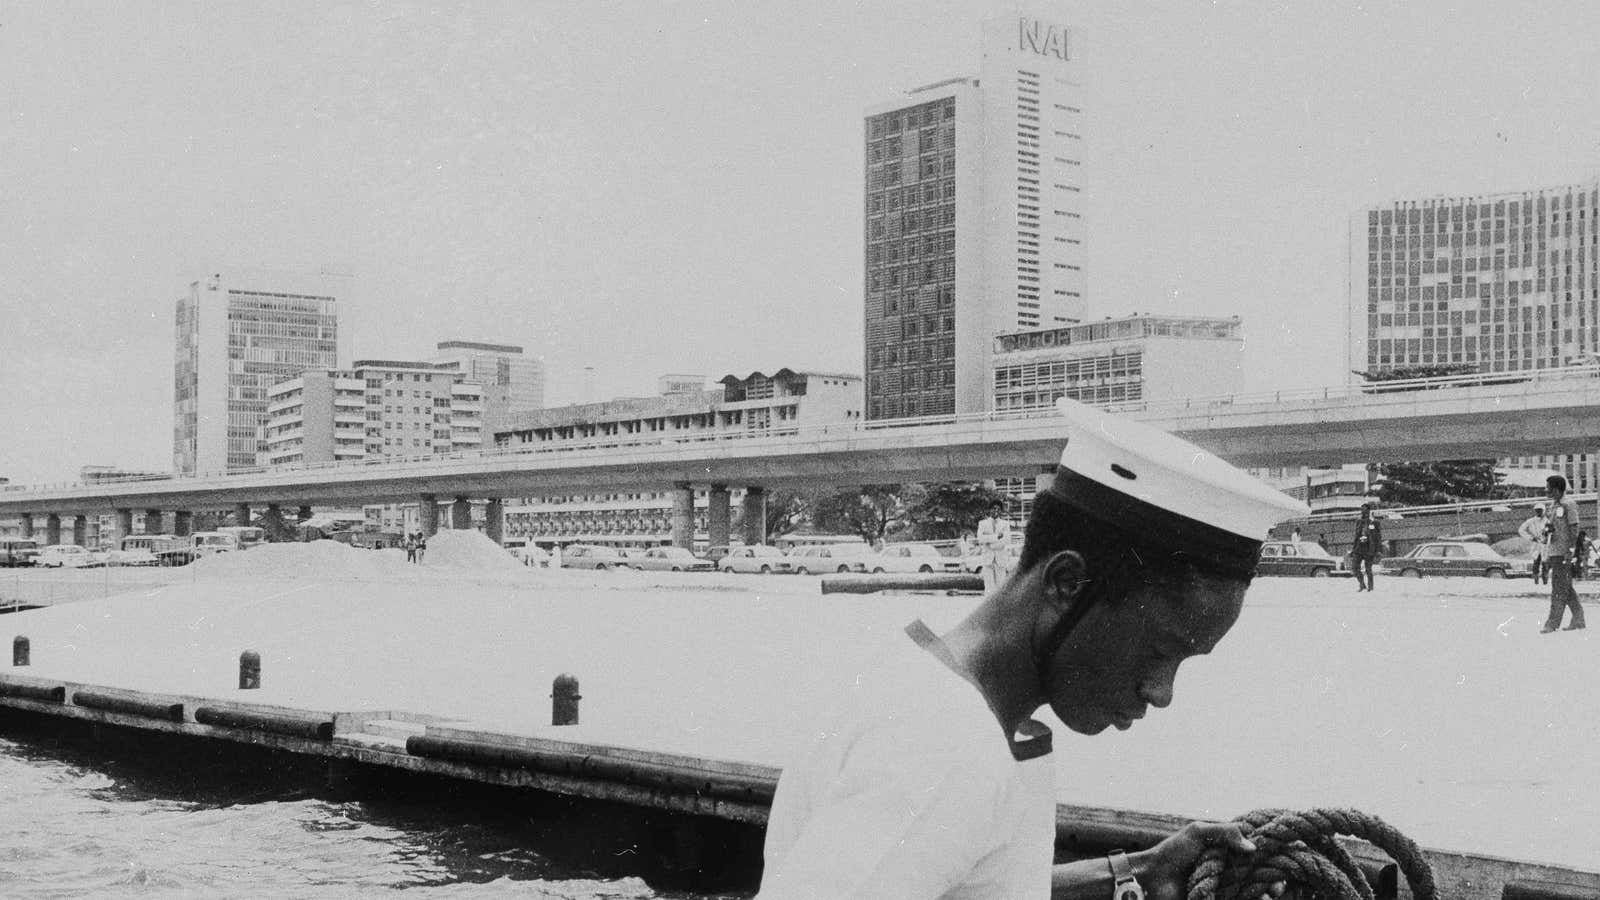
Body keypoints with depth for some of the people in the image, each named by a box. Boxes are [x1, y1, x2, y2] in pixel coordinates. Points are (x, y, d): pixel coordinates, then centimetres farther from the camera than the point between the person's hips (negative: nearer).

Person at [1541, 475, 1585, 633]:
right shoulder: (1553, 505, 15)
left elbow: (1574, 529, -14)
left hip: (1563, 552, -9)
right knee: (1565, 588, 12)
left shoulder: (1568, 505, -10)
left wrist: (1570, 551, -18)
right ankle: (1578, 619, 18)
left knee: (1559, 589, -7)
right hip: (1553, 551, 9)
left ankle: (1553, 623, -8)